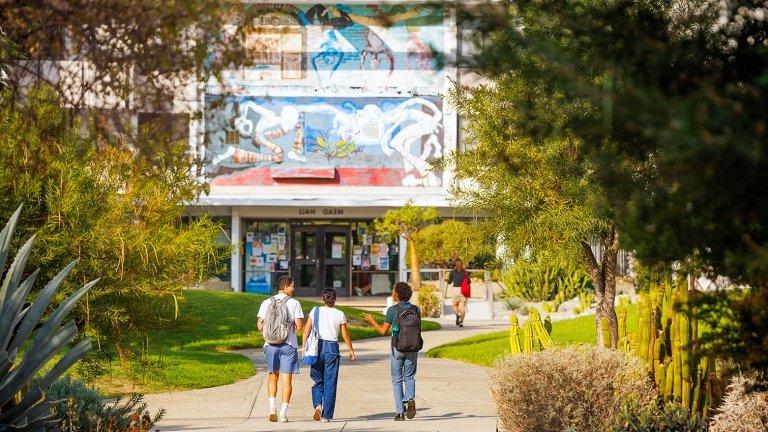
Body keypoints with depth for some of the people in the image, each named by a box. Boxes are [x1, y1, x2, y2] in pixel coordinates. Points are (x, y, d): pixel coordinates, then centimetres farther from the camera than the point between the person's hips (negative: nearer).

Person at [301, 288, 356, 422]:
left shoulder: (315, 311, 2)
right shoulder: (339, 314, 0)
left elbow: (306, 330, -3)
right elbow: (345, 336, 6)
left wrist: (304, 346, -1)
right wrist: (351, 350, 19)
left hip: (317, 346, 1)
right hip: (332, 348, -1)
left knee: (318, 380, 15)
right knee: (330, 383, 4)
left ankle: (318, 405, -10)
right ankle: (327, 415, 3)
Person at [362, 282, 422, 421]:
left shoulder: (393, 310, -9)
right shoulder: (415, 310, 3)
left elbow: (383, 331, -5)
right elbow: (419, 330, 8)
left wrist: (372, 321, 11)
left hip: (398, 348, -3)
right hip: (413, 348, 3)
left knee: (397, 380, 7)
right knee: (409, 377, 16)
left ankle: (400, 412, 2)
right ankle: (410, 398, -14)